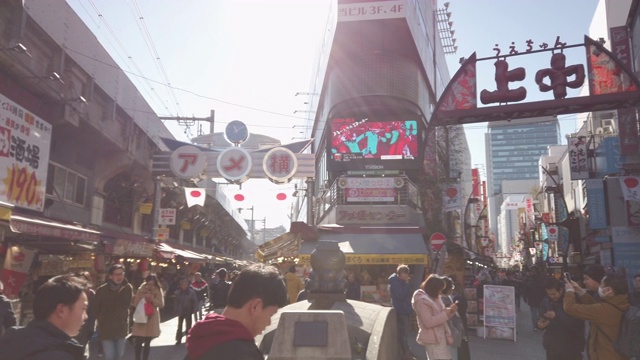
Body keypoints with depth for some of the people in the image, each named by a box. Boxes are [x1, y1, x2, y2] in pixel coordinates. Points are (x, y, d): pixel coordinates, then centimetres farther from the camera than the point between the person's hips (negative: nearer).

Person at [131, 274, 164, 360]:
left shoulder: (158, 291, -2)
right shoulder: (141, 290, -2)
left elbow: (161, 304, -8)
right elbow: (134, 303, -3)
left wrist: (152, 299, -21)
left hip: (152, 319, 0)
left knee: (147, 343, 10)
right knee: (138, 342, -4)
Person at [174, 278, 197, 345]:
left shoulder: (191, 292, -13)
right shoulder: (177, 292, -8)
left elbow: (195, 301, -7)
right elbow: (176, 302, -2)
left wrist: (193, 310, -10)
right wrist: (176, 310, -8)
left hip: (188, 312, -1)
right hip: (181, 311, 1)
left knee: (188, 326, 7)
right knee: (179, 326, 9)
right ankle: (178, 339, 18)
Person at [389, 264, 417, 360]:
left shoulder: (402, 282, 12)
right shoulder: (395, 282, -15)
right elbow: (401, 296, -23)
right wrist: (406, 284, -17)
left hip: (405, 310, 9)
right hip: (400, 311, -9)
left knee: (404, 333, 16)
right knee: (403, 333, -6)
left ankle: (407, 352, 25)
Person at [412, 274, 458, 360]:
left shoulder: (435, 298, 12)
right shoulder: (422, 301, -17)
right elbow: (428, 322, -23)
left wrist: (450, 310, -4)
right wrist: (446, 313, -21)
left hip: (441, 337, 9)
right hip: (432, 340, -9)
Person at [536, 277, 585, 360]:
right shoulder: (546, 301, 0)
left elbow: (577, 324, -21)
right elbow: (541, 319, 11)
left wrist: (557, 316, -28)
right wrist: (540, 324, -11)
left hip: (571, 349, -3)